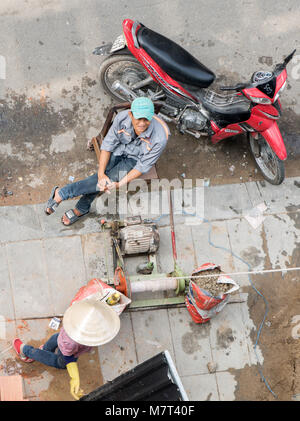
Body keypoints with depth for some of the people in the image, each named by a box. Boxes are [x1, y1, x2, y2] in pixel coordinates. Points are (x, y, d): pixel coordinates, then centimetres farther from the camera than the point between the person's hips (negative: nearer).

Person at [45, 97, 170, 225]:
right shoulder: (122, 117, -28)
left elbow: (143, 166, -23)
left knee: (110, 178, -23)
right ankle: (81, 209, 4)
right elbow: (108, 145, -18)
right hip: (119, 148, 2)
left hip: (135, 159, -2)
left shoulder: (160, 138, -35)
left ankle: (61, 193, -12)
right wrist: (101, 173, -30)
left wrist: (119, 184, -29)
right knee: (101, 180, -22)